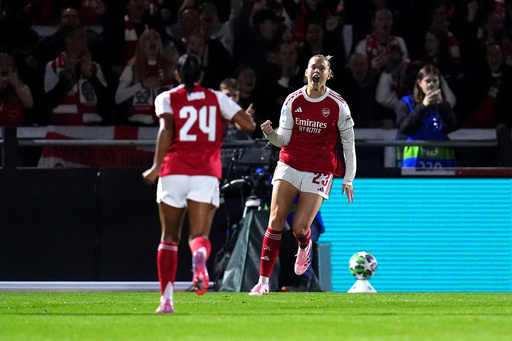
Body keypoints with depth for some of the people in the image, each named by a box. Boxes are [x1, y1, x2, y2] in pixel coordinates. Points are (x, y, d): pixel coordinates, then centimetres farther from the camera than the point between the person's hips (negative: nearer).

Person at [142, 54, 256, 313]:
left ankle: (167, 299, 5)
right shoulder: (217, 98, 11)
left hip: (174, 172, 0)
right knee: (199, 235, -5)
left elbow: (166, 130, -12)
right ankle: (200, 257, -44)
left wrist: (156, 166, -10)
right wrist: (231, 119, 26)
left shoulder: (167, 98, 6)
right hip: (206, 174, 0)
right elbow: (248, 125, 4)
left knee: (169, 237, 12)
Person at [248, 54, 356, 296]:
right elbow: (283, 140, 0)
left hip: (319, 171, -2)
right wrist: (270, 133, -23)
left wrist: (348, 179, 2)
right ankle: (263, 281, -10)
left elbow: (349, 143, 2)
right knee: (276, 220, -12)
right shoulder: (293, 101, -1)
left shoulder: (338, 106, -6)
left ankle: (304, 246, 31)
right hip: (290, 166, 2)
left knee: (300, 228, -10)